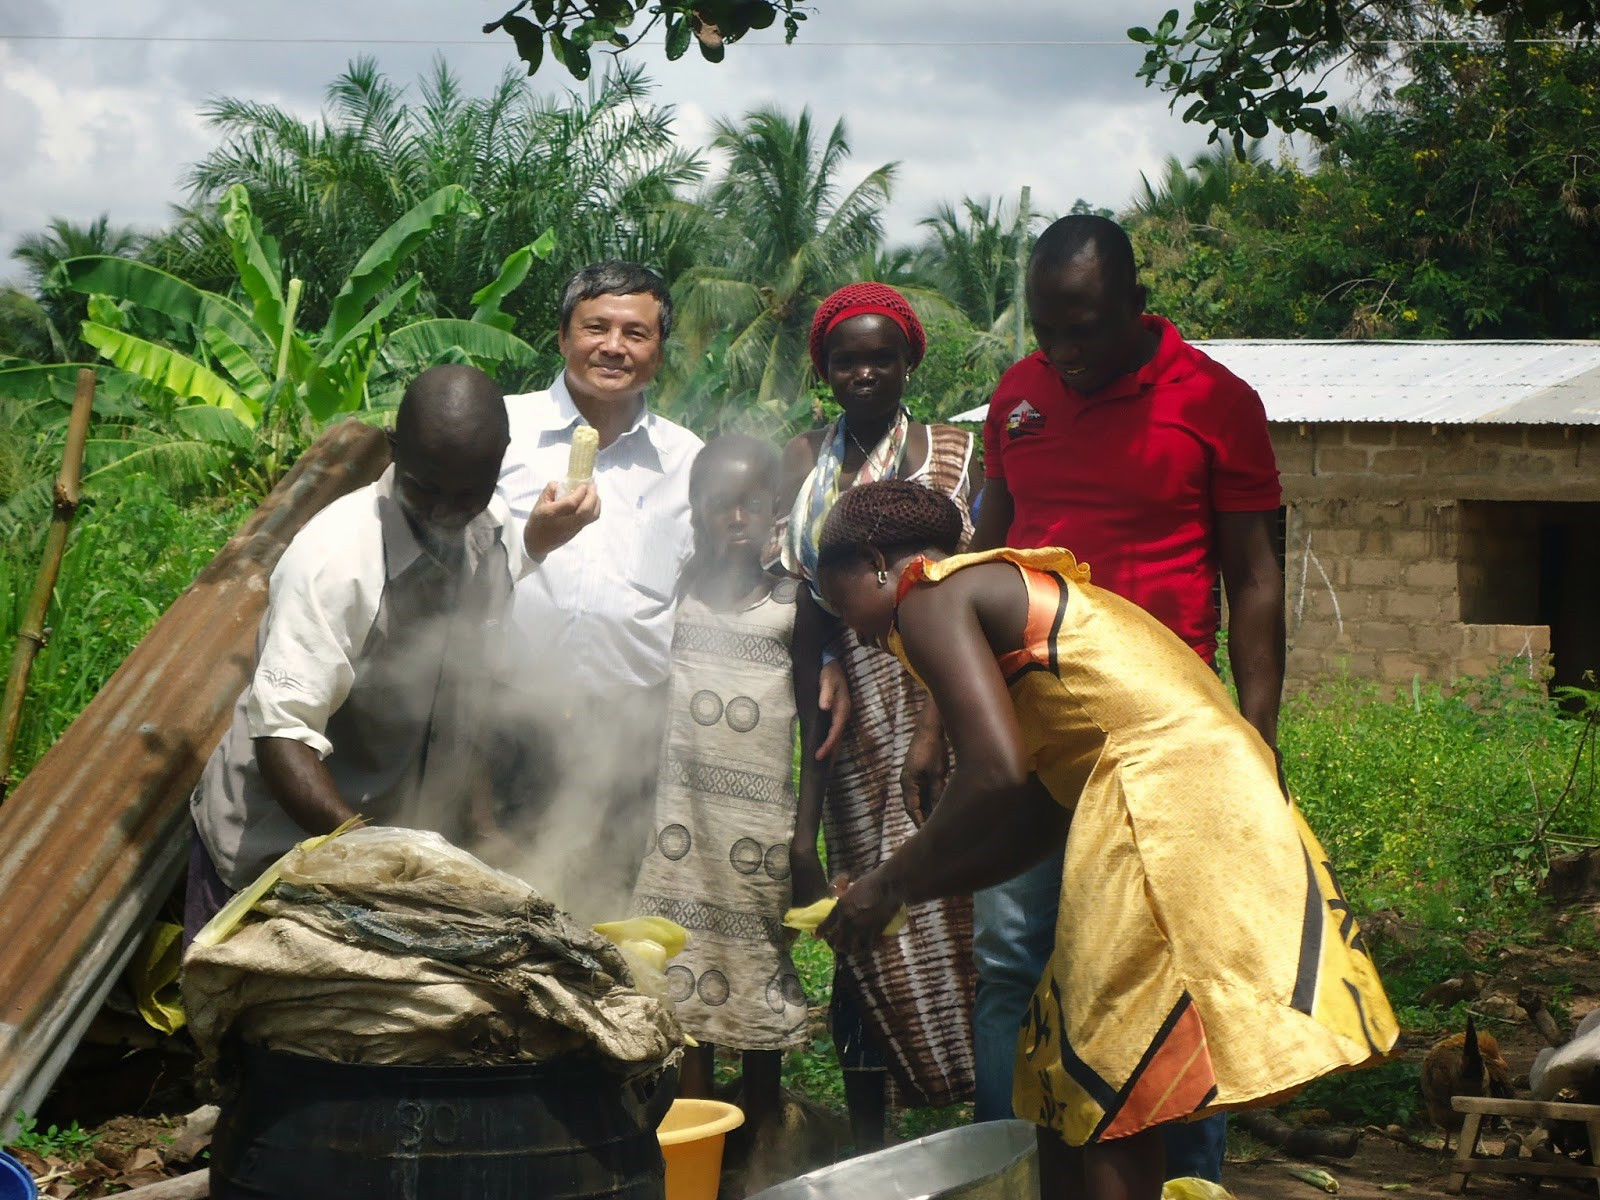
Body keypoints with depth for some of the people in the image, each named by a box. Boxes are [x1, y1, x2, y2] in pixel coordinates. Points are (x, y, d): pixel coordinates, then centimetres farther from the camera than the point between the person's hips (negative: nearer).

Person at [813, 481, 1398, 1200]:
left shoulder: (930, 597, 0)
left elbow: (998, 772, -16)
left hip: (1162, 793, -10)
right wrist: (915, 890, 27)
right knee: (1065, 1082, 17)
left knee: (1108, 1110, -3)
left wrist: (892, 885, -3)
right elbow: (1041, 812, 25)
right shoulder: (1008, 589, 27)